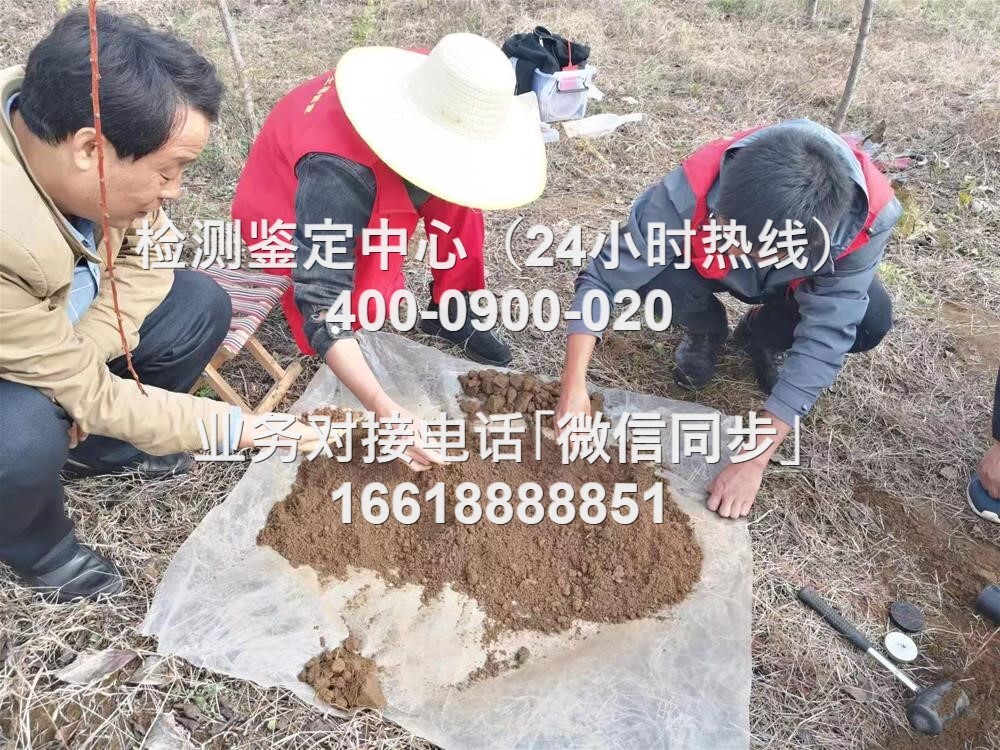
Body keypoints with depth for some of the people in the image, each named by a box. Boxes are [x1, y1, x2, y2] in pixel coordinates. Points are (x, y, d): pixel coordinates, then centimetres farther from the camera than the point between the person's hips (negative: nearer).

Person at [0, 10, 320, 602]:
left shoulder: (60, 114, -24)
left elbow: (145, 253, -8)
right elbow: (84, 393, -31)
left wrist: (81, 358, -21)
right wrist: (242, 429, -27)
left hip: (61, 323, 6)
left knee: (201, 306, -8)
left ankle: (97, 447, 14)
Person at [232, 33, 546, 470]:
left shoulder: (428, 85, -25)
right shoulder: (339, 173, -43)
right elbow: (321, 306, -43)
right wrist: (386, 412, -50)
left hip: (369, 196, 6)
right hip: (286, 217, -5)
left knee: (455, 198, -18)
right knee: (370, 302, -29)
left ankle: (451, 309, -4)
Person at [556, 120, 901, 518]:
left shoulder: (867, 217, -38)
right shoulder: (693, 190, -41)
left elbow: (825, 338, -35)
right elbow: (603, 279, -33)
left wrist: (754, 459, -36)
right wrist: (574, 386, -42)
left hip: (801, 282, 1)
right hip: (708, 268, 0)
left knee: (871, 320, -28)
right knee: (656, 272, -33)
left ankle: (762, 337, 6)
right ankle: (705, 332, 4)